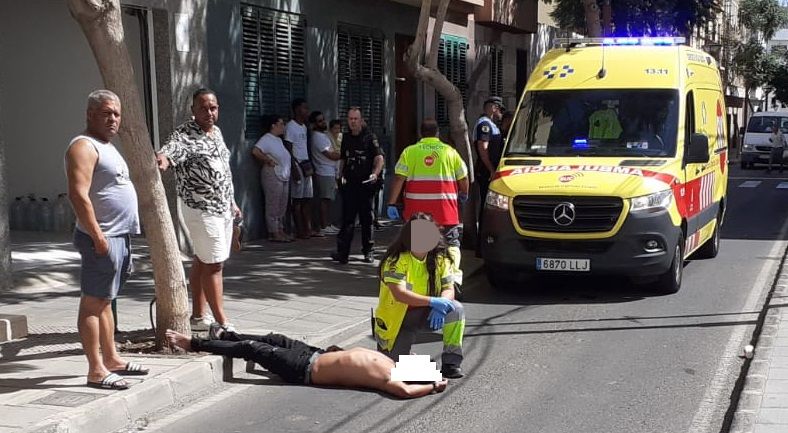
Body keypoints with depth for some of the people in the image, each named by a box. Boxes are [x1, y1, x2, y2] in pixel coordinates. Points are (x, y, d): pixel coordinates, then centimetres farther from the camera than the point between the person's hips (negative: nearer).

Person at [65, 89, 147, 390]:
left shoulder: (107, 147, 19)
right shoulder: (84, 146, -12)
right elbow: (78, 193, -22)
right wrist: (97, 235, -25)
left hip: (119, 236, 10)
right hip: (102, 238, -10)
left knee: (105, 301, 16)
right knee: (93, 302, -6)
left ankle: (111, 359, 23)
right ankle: (96, 370, -5)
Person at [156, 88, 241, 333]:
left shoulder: (216, 131, 12)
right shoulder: (185, 135, -15)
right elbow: (171, 149, -38)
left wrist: (231, 202, 24)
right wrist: (163, 159, -62)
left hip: (223, 208, 8)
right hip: (201, 209, -8)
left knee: (202, 262, 13)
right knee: (213, 264, -6)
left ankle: (198, 317, 19)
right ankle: (222, 322, 0)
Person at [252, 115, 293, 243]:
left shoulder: (279, 140, 18)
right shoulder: (267, 139, -10)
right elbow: (255, 151, -25)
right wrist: (268, 160, -16)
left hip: (284, 177, 9)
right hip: (273, 176, -9)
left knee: (282, 207, 11)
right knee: (273, 205, -5)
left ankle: (280, 231, 16)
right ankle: (274, 233, -3)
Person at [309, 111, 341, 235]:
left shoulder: (323, 135, 17)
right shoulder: (317, 137, -15)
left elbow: (332, 152, 22)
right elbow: (331, 156, -16)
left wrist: (336, 152, 2)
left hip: (330, 172, 9)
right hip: (324, 173, -9)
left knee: (329, 200, 11)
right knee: (325, 200, -7)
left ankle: (328, 225, 17)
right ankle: (323, 227, -5)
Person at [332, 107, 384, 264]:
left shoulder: (369, 137, -2)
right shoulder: (346, 138, 13)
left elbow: (379, 158, -8)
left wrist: (375, 174, -24)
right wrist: (341, 176, 10)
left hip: (365, 184, -3)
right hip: (349, 184, 3)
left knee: (366, 218, 6)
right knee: (347, 217, -4)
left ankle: (368, 252, 16)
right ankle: (342, 252, -7)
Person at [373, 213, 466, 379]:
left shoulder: (440, 258, -5)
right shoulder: (396, 260, -20)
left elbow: (449, 289, -9)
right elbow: (399, 294, -32)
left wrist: (440, 306, -32)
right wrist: (432, 301, -40)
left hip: (425, 314, 4)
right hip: (396, 317, -3)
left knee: (456, 309, -24)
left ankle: (451, 362, -17)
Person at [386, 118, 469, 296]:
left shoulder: (410, 151, 4)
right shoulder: (450, 151, 6)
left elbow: (398, 179, -4)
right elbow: (463, 178, 9)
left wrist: (391, 203, -3)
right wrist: (464, 195, 28)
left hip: (416, 211, 0)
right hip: (445, 209, 0)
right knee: (451, 244, 6)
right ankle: (454, 275, -14)